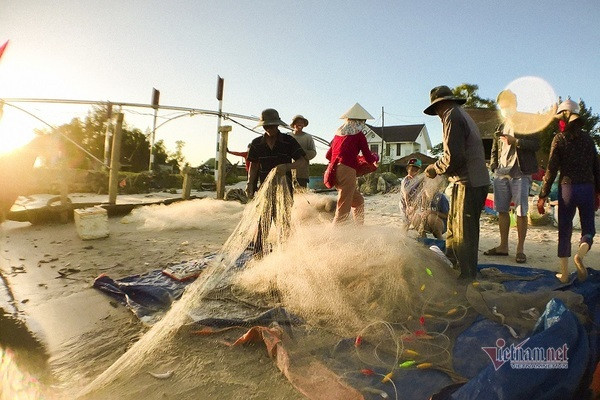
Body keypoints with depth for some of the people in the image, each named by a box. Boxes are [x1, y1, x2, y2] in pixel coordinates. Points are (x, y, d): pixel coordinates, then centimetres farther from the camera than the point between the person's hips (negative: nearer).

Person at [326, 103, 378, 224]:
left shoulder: (338, 133, 16)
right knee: (343, 210, -5)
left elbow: (328, 155, 18)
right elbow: (369, 159, 1)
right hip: (347, 171, -8)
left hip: (335, 171, 8)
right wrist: (376, 157, 23)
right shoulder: (359, 134, -1)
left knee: (358, 201, 23)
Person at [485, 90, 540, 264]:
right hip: (501, 173, 6)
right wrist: (493, 167, 9)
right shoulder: (501, 127, 20)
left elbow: (536, 144, -9)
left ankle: (520, 249, 4)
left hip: (520, 173, -6)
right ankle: (503, 246, 16)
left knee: (521, 212, -3)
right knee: (502, 210, 8)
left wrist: (515, 141, -17)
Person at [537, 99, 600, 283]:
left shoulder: (560, 138, -2)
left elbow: (551, 170, -8)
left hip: (567, 188, -3)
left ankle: (564, 273, 9)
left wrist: (542, 196, -5)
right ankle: (580, 254, -17)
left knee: (564, 231, 7)